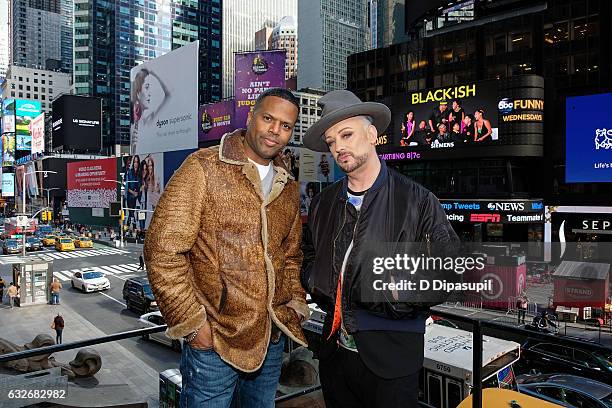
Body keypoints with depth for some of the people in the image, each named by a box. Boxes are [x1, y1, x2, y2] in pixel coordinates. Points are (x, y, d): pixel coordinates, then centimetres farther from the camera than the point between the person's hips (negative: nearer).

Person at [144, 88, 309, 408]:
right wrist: (192, 323, -14)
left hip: (272, 338, 6)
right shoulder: (204, 168, -11)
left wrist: (295, 304, 6)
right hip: (212, 338, -6)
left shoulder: (289, 188, 9)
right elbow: (163, 250, -15)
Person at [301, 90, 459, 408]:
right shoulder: (323, 203, 5)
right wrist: (318, 289, 3)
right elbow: (308, 256, 20)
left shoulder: (417, 201, -10)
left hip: (391, 358, -4)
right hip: (334, 351, 5)